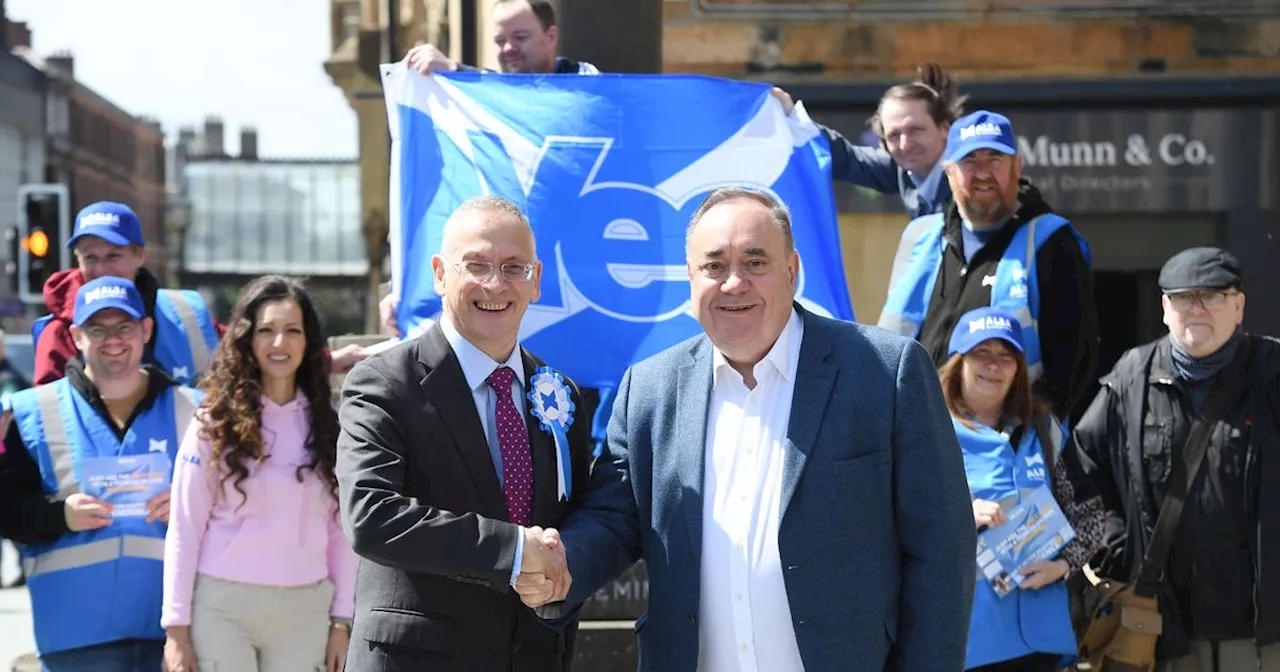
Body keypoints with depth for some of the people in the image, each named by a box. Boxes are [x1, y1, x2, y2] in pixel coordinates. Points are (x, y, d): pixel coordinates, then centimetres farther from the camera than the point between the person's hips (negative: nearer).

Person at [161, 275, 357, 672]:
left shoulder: (326, 425, 7)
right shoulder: (215, 422, 1)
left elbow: (341, 528, 8)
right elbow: (184, 530, -1)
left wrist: (341, 620, 3)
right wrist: (177, 628, -6)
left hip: (305, 609, 2)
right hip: (223, 604, -2)